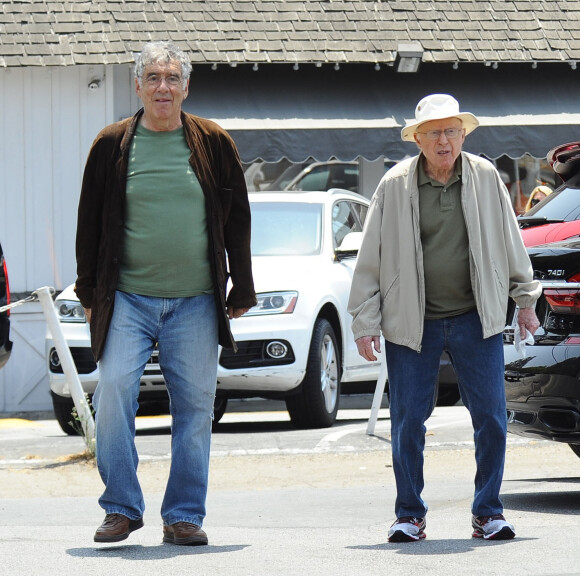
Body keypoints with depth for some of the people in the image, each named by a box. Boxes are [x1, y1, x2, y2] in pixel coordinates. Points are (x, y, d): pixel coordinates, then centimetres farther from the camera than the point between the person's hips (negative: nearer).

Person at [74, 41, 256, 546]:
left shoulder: (214, 144, 6)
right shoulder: (112, 145, 5)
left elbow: (237, 221, 10)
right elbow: (90, 221, 10)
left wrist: (241, 291, 8)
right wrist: (89, 293, 7)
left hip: (196, 303, 1)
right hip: (127, 299, -1)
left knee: (195, 405, 1)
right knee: (114, 391, -14)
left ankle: (184, 515, 10)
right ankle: (121, 508, -3)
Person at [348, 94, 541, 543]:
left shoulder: (485, 178, 1)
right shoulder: (395, 186, -3)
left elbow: (510, 241, 12)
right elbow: (371, 258, 1)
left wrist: (525, 299, 14)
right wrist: (365, 324, -1)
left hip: (476, 319, 1)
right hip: (412, 322, -1)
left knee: (491, 417, -1)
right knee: (408, 422, 1)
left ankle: (488, 512, 11)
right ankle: (409, 514, 15)